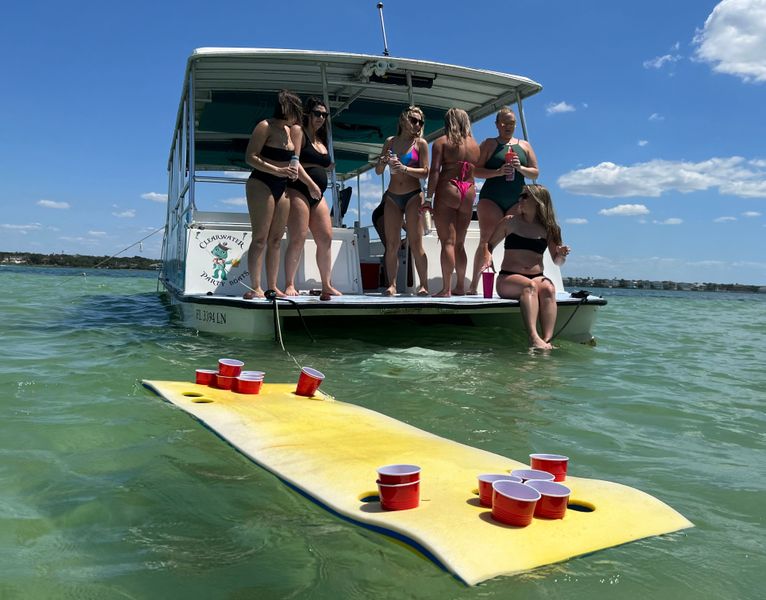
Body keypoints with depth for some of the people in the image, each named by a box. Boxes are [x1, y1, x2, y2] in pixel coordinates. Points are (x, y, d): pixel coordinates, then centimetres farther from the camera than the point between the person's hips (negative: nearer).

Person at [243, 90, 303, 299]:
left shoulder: (288, 130, 18)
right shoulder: (265, 126, -7)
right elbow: (250, 157, -14)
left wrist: (291, 169, 7)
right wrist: (277, 170, -23)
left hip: (281, 188, 8)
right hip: (261, 184, -8)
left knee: (276, 239, 4)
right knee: (260, 238, -11)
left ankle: (272, 287, 6)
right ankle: (256, 288, -10)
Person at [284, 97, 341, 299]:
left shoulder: (321, 139, 24)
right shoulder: (297, 131, 0)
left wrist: (333, 163, 10)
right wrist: (311, 184, -17)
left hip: (318, 195, 8)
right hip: (299, 191, -8)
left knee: (326, 239, 2)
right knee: (297, 239, -14)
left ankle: (326, 285, 7)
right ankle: (289, 284, -10)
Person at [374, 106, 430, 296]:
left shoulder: (421, 143, 2)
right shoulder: (390, 141, 11)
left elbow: (425, 173, -7)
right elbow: (378, 172, 12)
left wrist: (403, 168, -19)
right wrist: (383, 161, -9)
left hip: (413, 196, -3)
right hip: (392, 197, 3)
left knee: (415, 243, -7)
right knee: (391, 244, 0)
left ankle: (424, 284, -3)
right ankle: (391, 285, 2)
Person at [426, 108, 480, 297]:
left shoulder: (441, 142, 0)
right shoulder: (475, 144, 14)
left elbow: (435, 171, -9)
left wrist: (428, 197, -10)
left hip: (447, 191, -5)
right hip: (469, 193, 5)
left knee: (448, 242, -7)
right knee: (460, 243, 13)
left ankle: (446, 288, -11)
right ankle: (460, 286, 16)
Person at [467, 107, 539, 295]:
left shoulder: (524, 145, 18)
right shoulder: (489, 144, 9)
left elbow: (535, 173, 15)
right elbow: (475, 171, -1)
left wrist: (520, 168, -5)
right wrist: (498, 172, -15)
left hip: (517, 201, 3)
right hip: (491, 199, -3)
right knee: (486, 242, -10)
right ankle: (473, 286, -8)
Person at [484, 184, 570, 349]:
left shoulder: (547, 228, 11)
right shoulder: (509, 221, 10)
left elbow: (557, 261, 13)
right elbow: (489, 244, 15)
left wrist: (561, 255, -10)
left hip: (537, 277, 2)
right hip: (508, 279, -1)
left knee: (548, 288, -33)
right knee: (530, 285, -35)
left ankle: (547, 341, -44)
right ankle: (534, 338, -51)